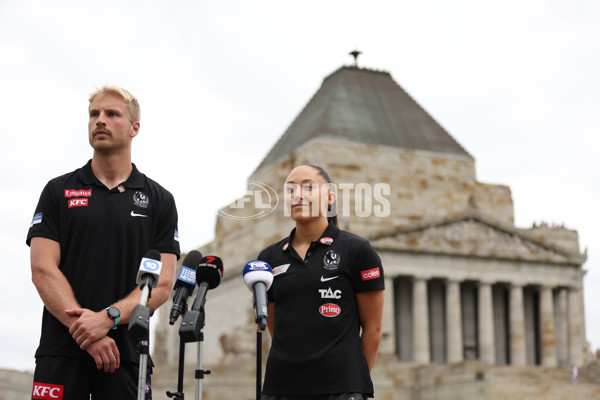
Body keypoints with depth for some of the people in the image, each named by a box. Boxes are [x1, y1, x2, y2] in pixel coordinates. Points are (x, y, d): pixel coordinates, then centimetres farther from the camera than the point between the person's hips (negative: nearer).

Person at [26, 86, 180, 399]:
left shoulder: (159, 200, 7)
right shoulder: (58, 191, 8)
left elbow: (162, 284, 0)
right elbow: (43, 270, -2)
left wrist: (107, 318, -15)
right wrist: (84, 328, -14)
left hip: (126, 353, 0)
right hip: (62, 352, 0)